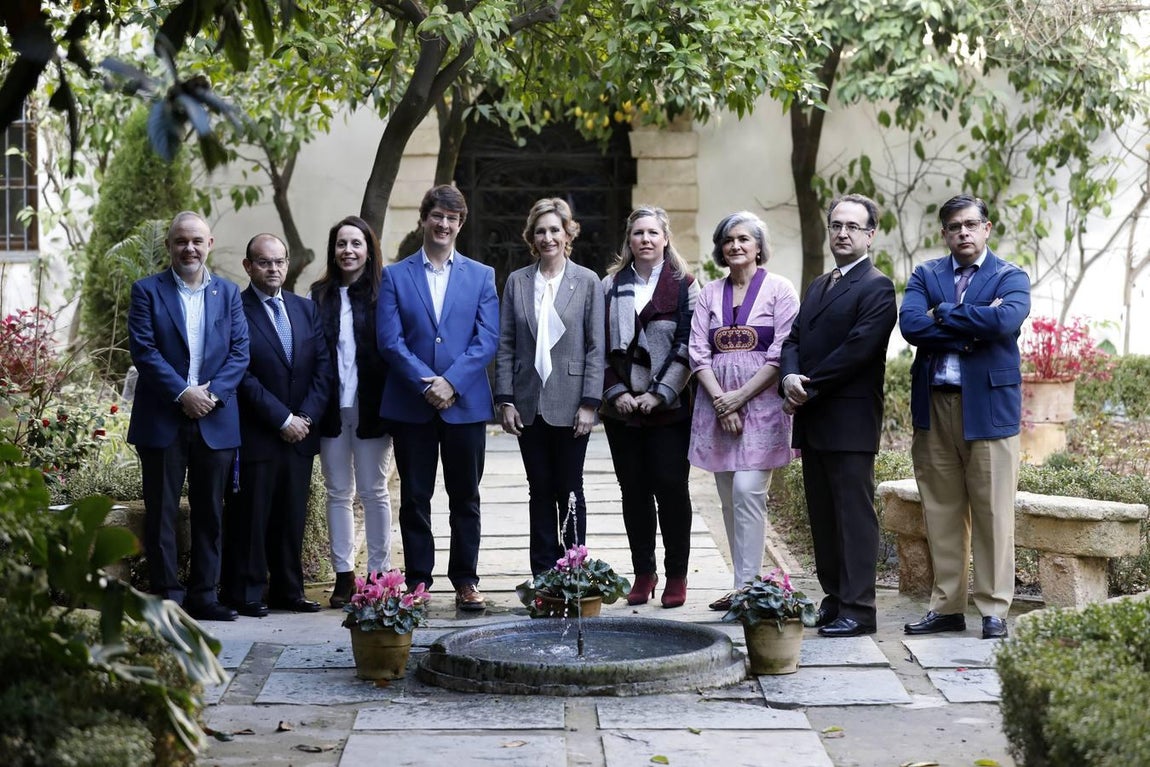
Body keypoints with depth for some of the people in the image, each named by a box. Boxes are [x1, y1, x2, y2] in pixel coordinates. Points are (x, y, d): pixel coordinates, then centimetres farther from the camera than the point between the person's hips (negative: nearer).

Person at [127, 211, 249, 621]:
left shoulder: (228, 293, 11)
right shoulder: (147, 291, 2)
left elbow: (240, 351, 4)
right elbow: (143, 349, -8)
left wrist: (213, 393, -11)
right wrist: (183, 393, -15)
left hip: (216, 420, 3)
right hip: (163, 419, -3)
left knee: (210, 512, 7)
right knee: (161, 512, 0)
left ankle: (204, 595, 13)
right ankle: (167, 595, 5)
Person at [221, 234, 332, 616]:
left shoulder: (305, 309, 12)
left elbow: (323, 368, 8)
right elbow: (243, 377, -12)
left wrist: (306, 416, -5)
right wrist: (282, 419, -13)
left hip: (300, 432, 5)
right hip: (255, 436, -5)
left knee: (292, 516, 9)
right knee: (250, 516, 0)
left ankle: (288, 589, 17)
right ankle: (246, 593, 7)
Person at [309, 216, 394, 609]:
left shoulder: (383, 293, -2)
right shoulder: (320, 295, 8)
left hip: (371, 408, -3)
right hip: (332, 409, 3)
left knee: (373, 491, 4)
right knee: (338, 492, 7)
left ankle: (379, 572, 11)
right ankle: (343, 574, 12)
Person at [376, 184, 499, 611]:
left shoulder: (481, 276, 9)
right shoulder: (395, 276, 7)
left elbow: (488, 340, -1)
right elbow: (389, 340, -2)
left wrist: (451, 381, -13)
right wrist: (425, 383, -14)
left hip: (465, 403, 0)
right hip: (410, 405, 0)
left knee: (465, 497, 5)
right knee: (414, 498, 4)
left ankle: (466, 581, 12)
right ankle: (417, 581, 11)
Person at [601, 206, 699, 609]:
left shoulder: (683, 286, 2)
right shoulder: (611, 287, 10)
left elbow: (687, 347, -4)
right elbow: (602, 345, 7)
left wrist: (659, 394, -11)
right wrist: (617, 392, -6)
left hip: (668, 409, -3)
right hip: (622, 408, 3)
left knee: (671, 488, -4)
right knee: (633, 490, 5)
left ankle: (676, 576, 4)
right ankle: (643, 573, 13)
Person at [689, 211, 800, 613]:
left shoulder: (779, 289, 2)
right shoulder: (710, 294, 14)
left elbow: (782, 354, -6)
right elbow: (698, 352, 6)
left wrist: (740, 396, -11)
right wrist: (721, 400, -8)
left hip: (761, 403, -5)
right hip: (717, 405, 5)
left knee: (747, 490, -15)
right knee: (729, 499, 5)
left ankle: (747, 586, -15)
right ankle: (743, 585, 10)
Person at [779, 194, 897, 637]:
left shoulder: (877, 288, -6)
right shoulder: (818, 287, 21)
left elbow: (858, 347, -16)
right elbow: (795, 337, 14)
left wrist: (810, 387, -13)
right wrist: (790, 376, -7)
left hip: (850, 421, -8)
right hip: (813, 419, 8)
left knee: (854, 514, -6)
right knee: (822, 514, 10)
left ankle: (857, 608, -4)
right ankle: (834, 598, 17)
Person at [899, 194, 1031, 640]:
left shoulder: (1010, 278, 4)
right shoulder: (925, 277, 12)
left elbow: (1005, 321, -18)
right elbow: (910, 325, -7)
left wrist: (944, 315, -9)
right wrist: (973, 327, -11)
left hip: (989, 406, -3)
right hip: (934, 406, 3)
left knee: (992, 512, -1)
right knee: (941, 513, 7)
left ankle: (994, 609, 5)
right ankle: (947, 607, 15)